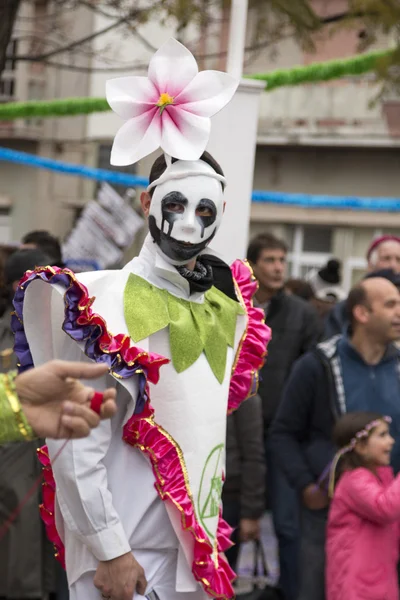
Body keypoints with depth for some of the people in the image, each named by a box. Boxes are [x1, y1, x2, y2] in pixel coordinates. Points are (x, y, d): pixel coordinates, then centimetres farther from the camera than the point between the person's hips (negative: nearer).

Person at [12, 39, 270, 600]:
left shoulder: (228, 303, 8)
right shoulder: (103, 306, -12)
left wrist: (208, 528, 17)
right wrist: (107, 551, -18)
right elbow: (75, 445, -15)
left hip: (197, 548, 6)